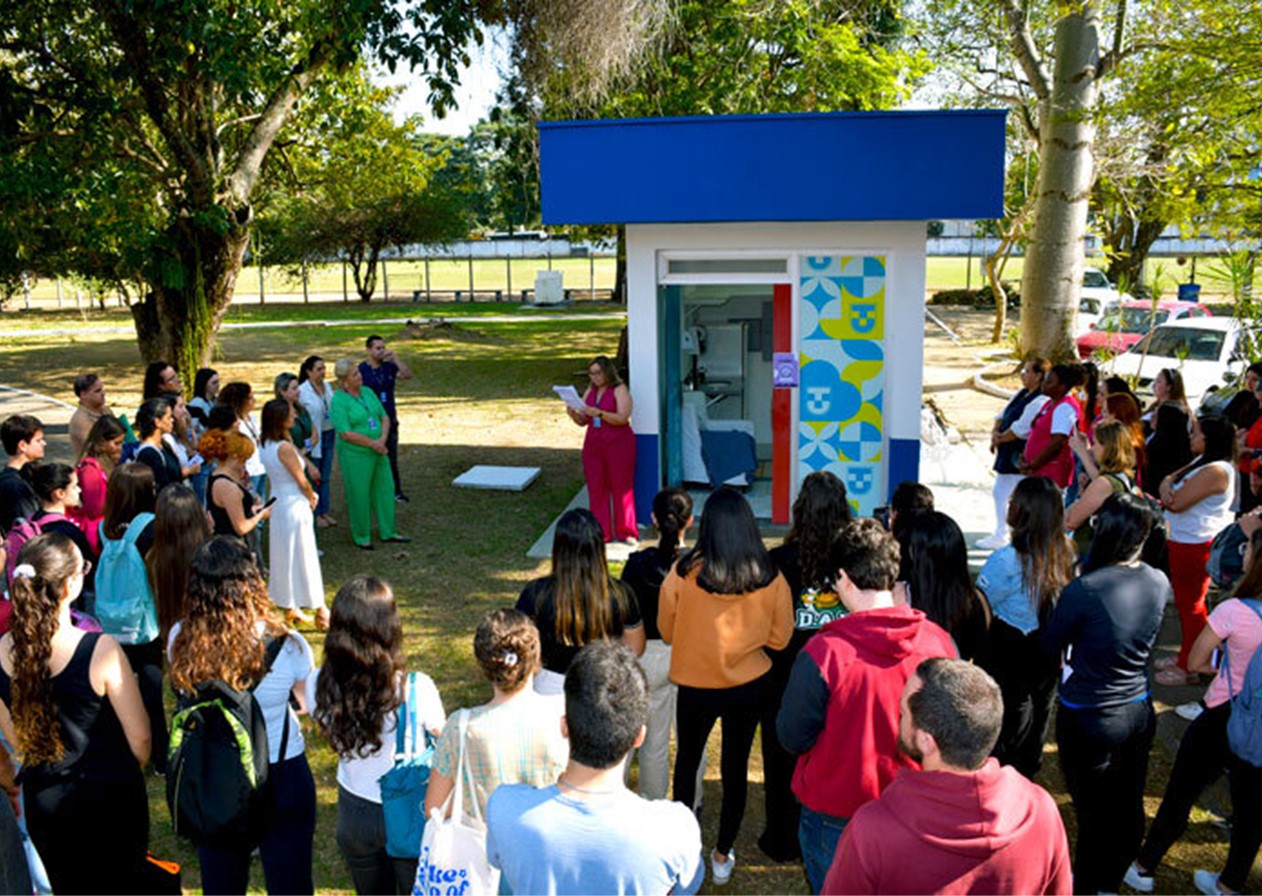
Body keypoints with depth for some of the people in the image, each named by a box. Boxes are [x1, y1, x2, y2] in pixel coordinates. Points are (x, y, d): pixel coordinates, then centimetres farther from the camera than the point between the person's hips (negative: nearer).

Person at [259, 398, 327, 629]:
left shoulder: (266, 445, 4)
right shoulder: (284, 448, -22)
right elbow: (302, 482, -16)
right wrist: (312, 498, 4)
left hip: (278, 504, 9)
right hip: (295, 506, -8)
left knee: (284, 556, 16)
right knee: (302, 556, -1)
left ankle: (290, 608, 27)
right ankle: (319, 610, 7)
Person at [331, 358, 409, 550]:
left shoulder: (368, 392, 7)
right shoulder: (338, 401, -14)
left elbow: (385, 418, 9)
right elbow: (345, 433, -20)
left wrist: (383, 439, -9)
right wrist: (372, 443, -17)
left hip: (378, 452, 7)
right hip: (355, 455, -7)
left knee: (384, 490, 13)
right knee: (359, 495, 4)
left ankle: (387, 532, 27)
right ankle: (362, 538, 19)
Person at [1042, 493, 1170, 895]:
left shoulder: (1085, 589, -26)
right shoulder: (1159, 583, -7)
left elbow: (1050, 646, -12)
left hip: (1089, 720, -6)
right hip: (1139, 712, 6)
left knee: (1092, 814, 10)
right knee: (1127, 808, 21)